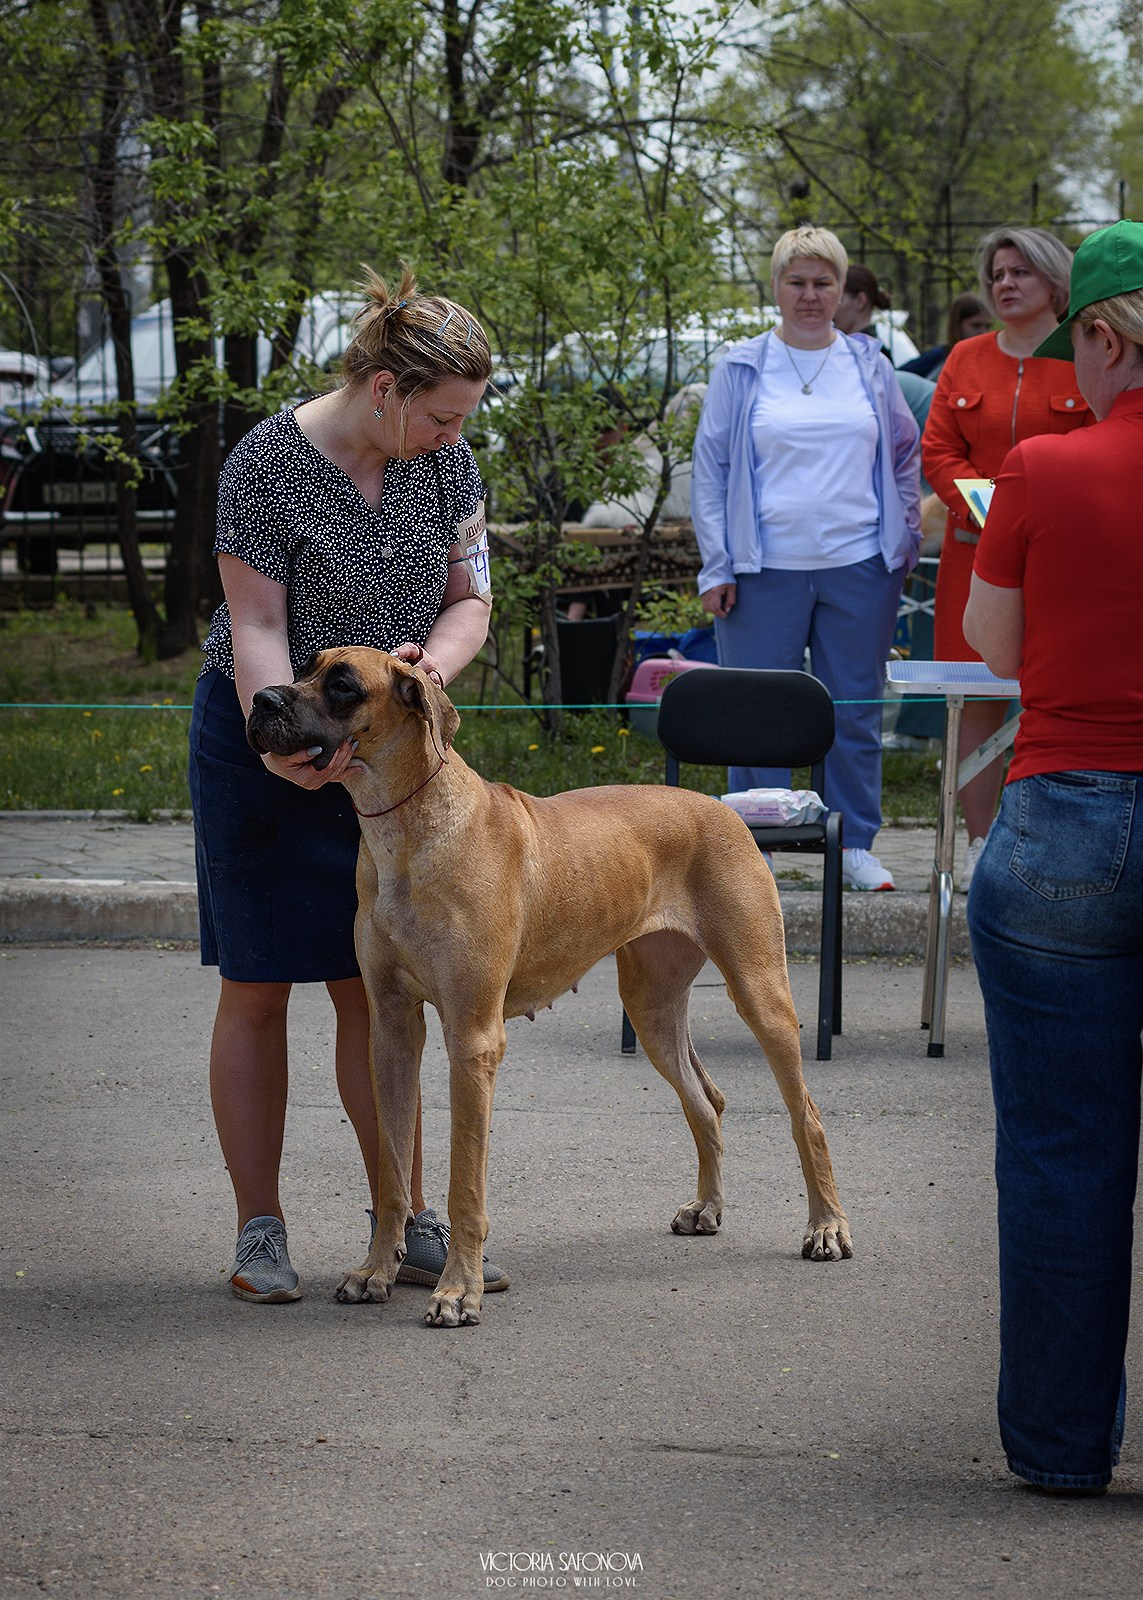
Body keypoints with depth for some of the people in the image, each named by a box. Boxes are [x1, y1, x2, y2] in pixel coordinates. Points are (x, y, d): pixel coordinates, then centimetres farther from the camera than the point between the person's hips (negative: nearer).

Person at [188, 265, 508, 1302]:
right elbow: (257, 630, -20)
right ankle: (260, 1231, 9)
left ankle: (406, 1225, 8)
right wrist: (291, 743, -35)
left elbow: (469, 596, 3)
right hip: (262, 741, -4)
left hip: (382, 746, 4)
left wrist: (433, 661, -19)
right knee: (258, 989, 1)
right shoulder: (267, 468, -20)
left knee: (375, 987, 5)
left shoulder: (443, 460, -4)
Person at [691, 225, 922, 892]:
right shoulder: (741, 369, 3)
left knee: (856, 712, 7)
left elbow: (904, 456, 16)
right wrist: (716, 567, -2)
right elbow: (710, 466, 4)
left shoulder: (870, 365, 9)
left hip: (859, 567, 2)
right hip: (766, 568, -2)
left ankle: (856, 844, 17)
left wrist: (904, 548, 8)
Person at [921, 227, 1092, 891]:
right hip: (977, 549, 3)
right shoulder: (966, 361, 12)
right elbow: (938, 450, 10)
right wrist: (983, 506, -8)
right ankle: (981, 843, 11)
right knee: (979, 698, 3)